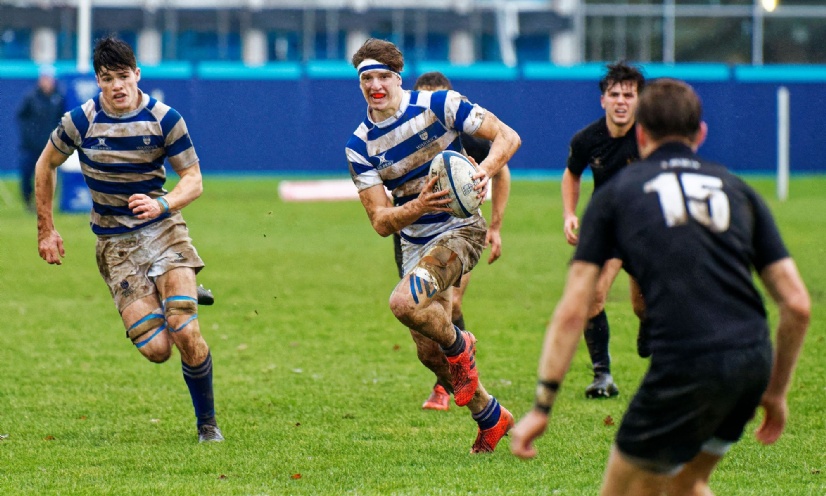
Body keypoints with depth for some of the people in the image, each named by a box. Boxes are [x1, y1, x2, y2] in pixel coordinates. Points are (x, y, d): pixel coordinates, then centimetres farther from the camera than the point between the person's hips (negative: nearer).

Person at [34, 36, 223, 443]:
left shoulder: (164, 119, -7)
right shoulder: (81, 121, -5)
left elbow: (193, 180, -3)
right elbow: (46, 165, 11)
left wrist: (161, 205, -24)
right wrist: (46, 230, 12)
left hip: (161, 227, 0)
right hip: (114, 242, 0)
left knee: (186, 334, -19)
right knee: (156, 349, -11)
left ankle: (207, 423, 4)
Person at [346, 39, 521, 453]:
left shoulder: (438, 105, -12)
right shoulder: (360, 146, -4)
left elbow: (507, 136, -11)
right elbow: (381, 222, -8)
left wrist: (484, 170, -31)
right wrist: (419, 206, -29)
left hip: (460, 228, -5)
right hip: (415, 243, 5)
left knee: (404, 302, -30)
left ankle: (458, 346, 1)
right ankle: (490, 419, 29)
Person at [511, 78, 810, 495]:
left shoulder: (615, 193, 11)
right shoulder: (736, 189, 19)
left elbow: (572, 311, 3)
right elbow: (797, 304, 13)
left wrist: (542, 406, 4)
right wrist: (776, 391, 24)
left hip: (685, 367, -5)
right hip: (753, 362, 5)